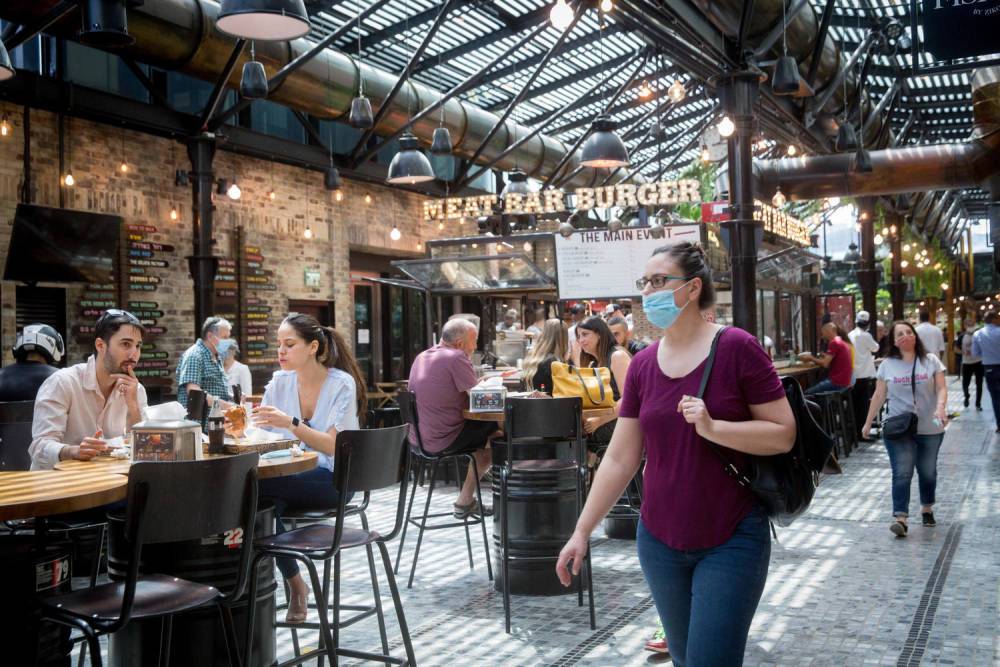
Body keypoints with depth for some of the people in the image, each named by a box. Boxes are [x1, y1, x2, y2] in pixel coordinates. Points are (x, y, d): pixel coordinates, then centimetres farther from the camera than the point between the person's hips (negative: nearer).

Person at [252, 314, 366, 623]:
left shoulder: (341, 384, -10)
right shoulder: (280, 382, 6)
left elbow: (333, 446, -18)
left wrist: (291, 423, -31)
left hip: (333, 478, -4)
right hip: (293, 474, 5)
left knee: (257, 486, -28)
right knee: (266, 503, -30)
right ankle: (294, 583, -9)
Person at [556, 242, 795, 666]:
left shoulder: (737, 348, -11)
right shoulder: (642, 364, 2)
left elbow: (784, 434, -10)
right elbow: (619, 459, 5)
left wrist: (712, 427, -24)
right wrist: (582, 530, 3)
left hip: (731, 540, -5)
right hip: (659, 541, 5)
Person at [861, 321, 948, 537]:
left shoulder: (931, 360, 1)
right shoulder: (887, 364, 2)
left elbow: (941, 388, -4)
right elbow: (879, 395, 7)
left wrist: (941, 407, -25)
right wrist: (868, 423, 8)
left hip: (929, 429, 1)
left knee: (927, 471, 14)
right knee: (902, 473, -10)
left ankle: (927, 509, 35)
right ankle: (900, 517, -13)